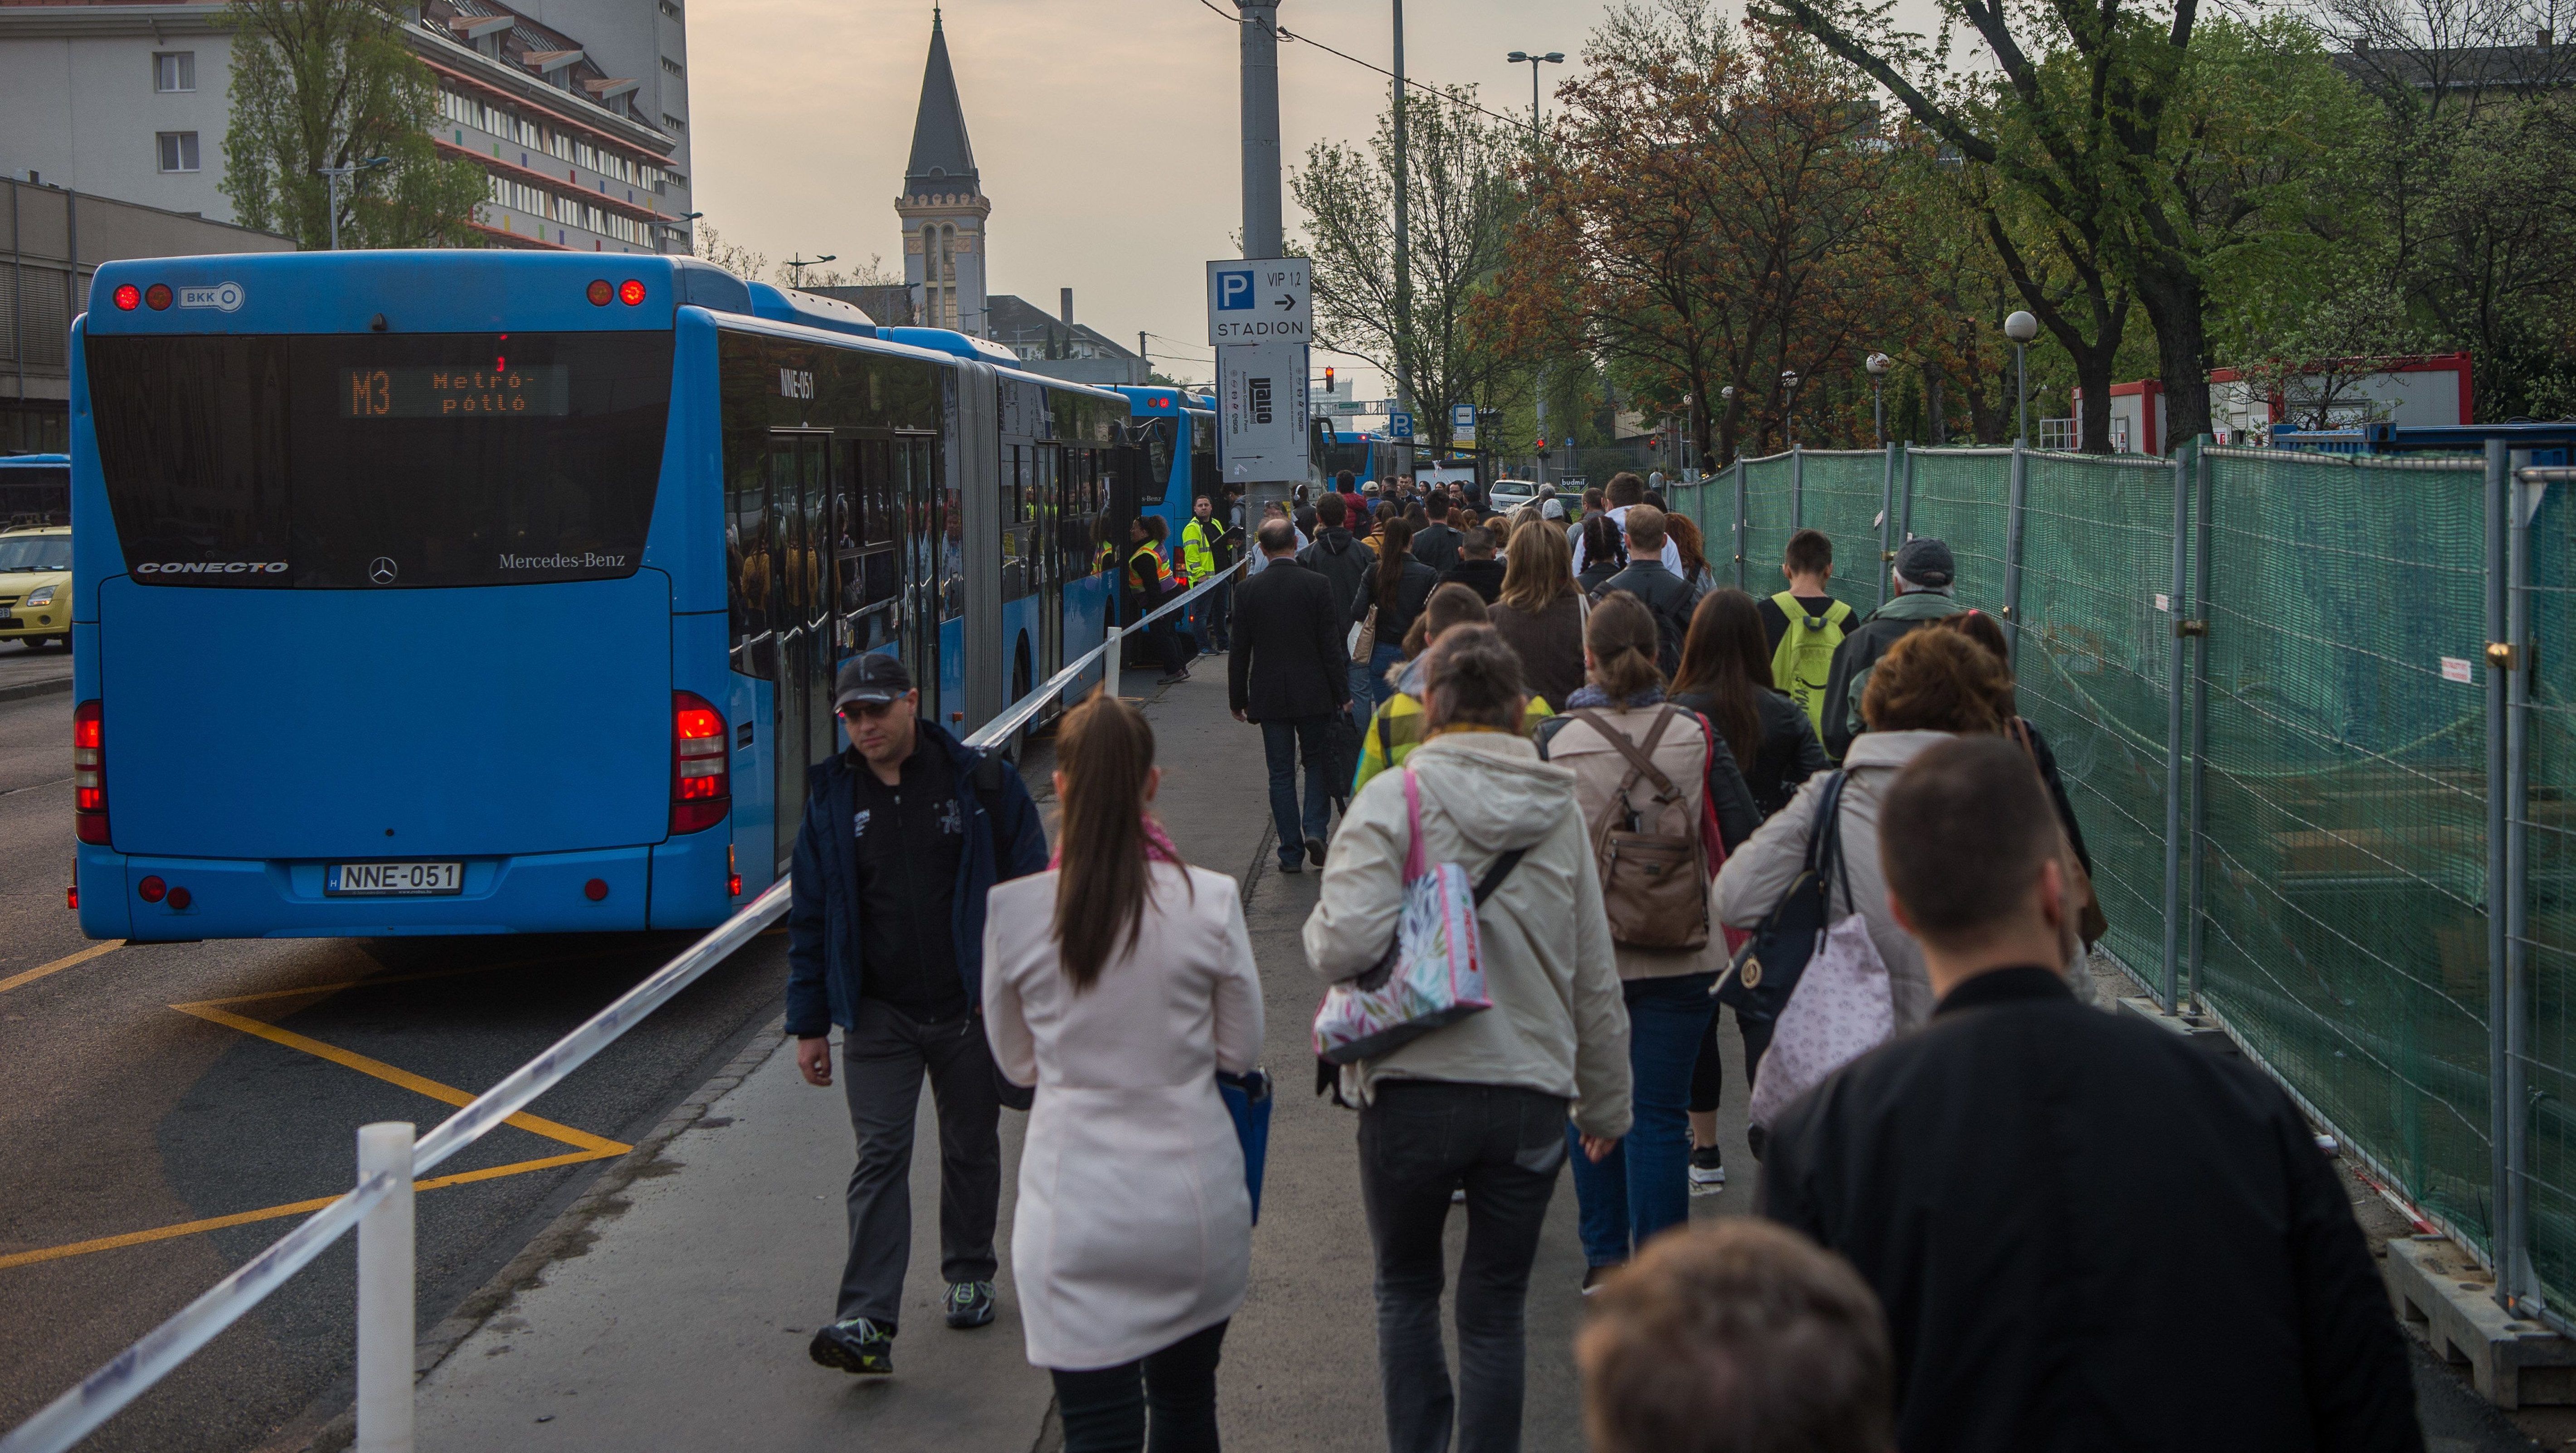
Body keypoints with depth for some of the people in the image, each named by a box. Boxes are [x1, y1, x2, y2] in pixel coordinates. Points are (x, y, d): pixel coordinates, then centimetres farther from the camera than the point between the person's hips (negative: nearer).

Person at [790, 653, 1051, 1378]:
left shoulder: (983, 785, -4)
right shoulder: (832, 797, 2)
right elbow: (809, 918, 7)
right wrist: (809, 1024, 5)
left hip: (971, 1012, 0)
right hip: (877, 1017, 0)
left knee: (971, 1148, 14)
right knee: (879, 1158, -8)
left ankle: (968, 1276, 35)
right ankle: (867, 1321, -14)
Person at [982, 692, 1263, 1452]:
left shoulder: (1013, 911, -9)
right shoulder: (1209, 902, -9)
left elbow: (1018, 1063, 5)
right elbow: (1240, 1049, 2)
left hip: (1076, 1214, -1)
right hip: (1195, 1200, 1)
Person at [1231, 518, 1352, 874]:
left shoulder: (1249, 589, -4)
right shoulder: (1317, 584, -8)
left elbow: (1239, 650, 0)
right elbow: (1331, 644, -7)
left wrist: (1238, 698, 8)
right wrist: (1342, 692, 0)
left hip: (1269, 695, 1)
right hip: (1313, 693, -1)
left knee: (1281, 772, 6)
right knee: (1317, 761, 15)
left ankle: (1291, 852, 6)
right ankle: (1315, 829, -3)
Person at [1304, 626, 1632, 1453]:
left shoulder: (1394, 800, -10)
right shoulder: (1560, 811, 3)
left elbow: (1346, 946, -22)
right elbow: (1596, 979, 9)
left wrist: (1318, 928, 3)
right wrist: (1606, 1103, 20)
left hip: (1413, 1092, -2)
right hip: (1532, 1097, 3)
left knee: (1407, 1290, 18)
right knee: (1496, 1310, 12)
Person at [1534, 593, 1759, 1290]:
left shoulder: (1553, 740, -7)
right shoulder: (1696, 736, -5)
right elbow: (1743, 839, -5)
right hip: (1681, 956, 0)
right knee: (1658, 1112, 3)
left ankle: (1605, 1258, 24)